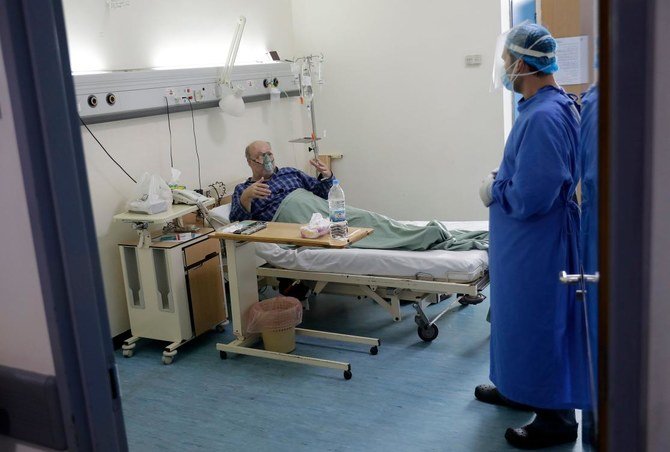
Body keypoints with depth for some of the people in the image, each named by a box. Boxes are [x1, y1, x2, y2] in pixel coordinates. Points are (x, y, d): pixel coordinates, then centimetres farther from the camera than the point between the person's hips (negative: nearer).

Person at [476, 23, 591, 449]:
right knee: (520, 317, 22)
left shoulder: (544, 117, -25)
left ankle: (555, 417, 19)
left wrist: (494, 190, -12)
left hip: (539, 244, -10)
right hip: (525, 242, 10)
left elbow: (529, 197, -29)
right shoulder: (546, 106, 9)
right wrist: (501, 181, 6)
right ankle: (518, 388, 41)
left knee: (540, 324, 3)